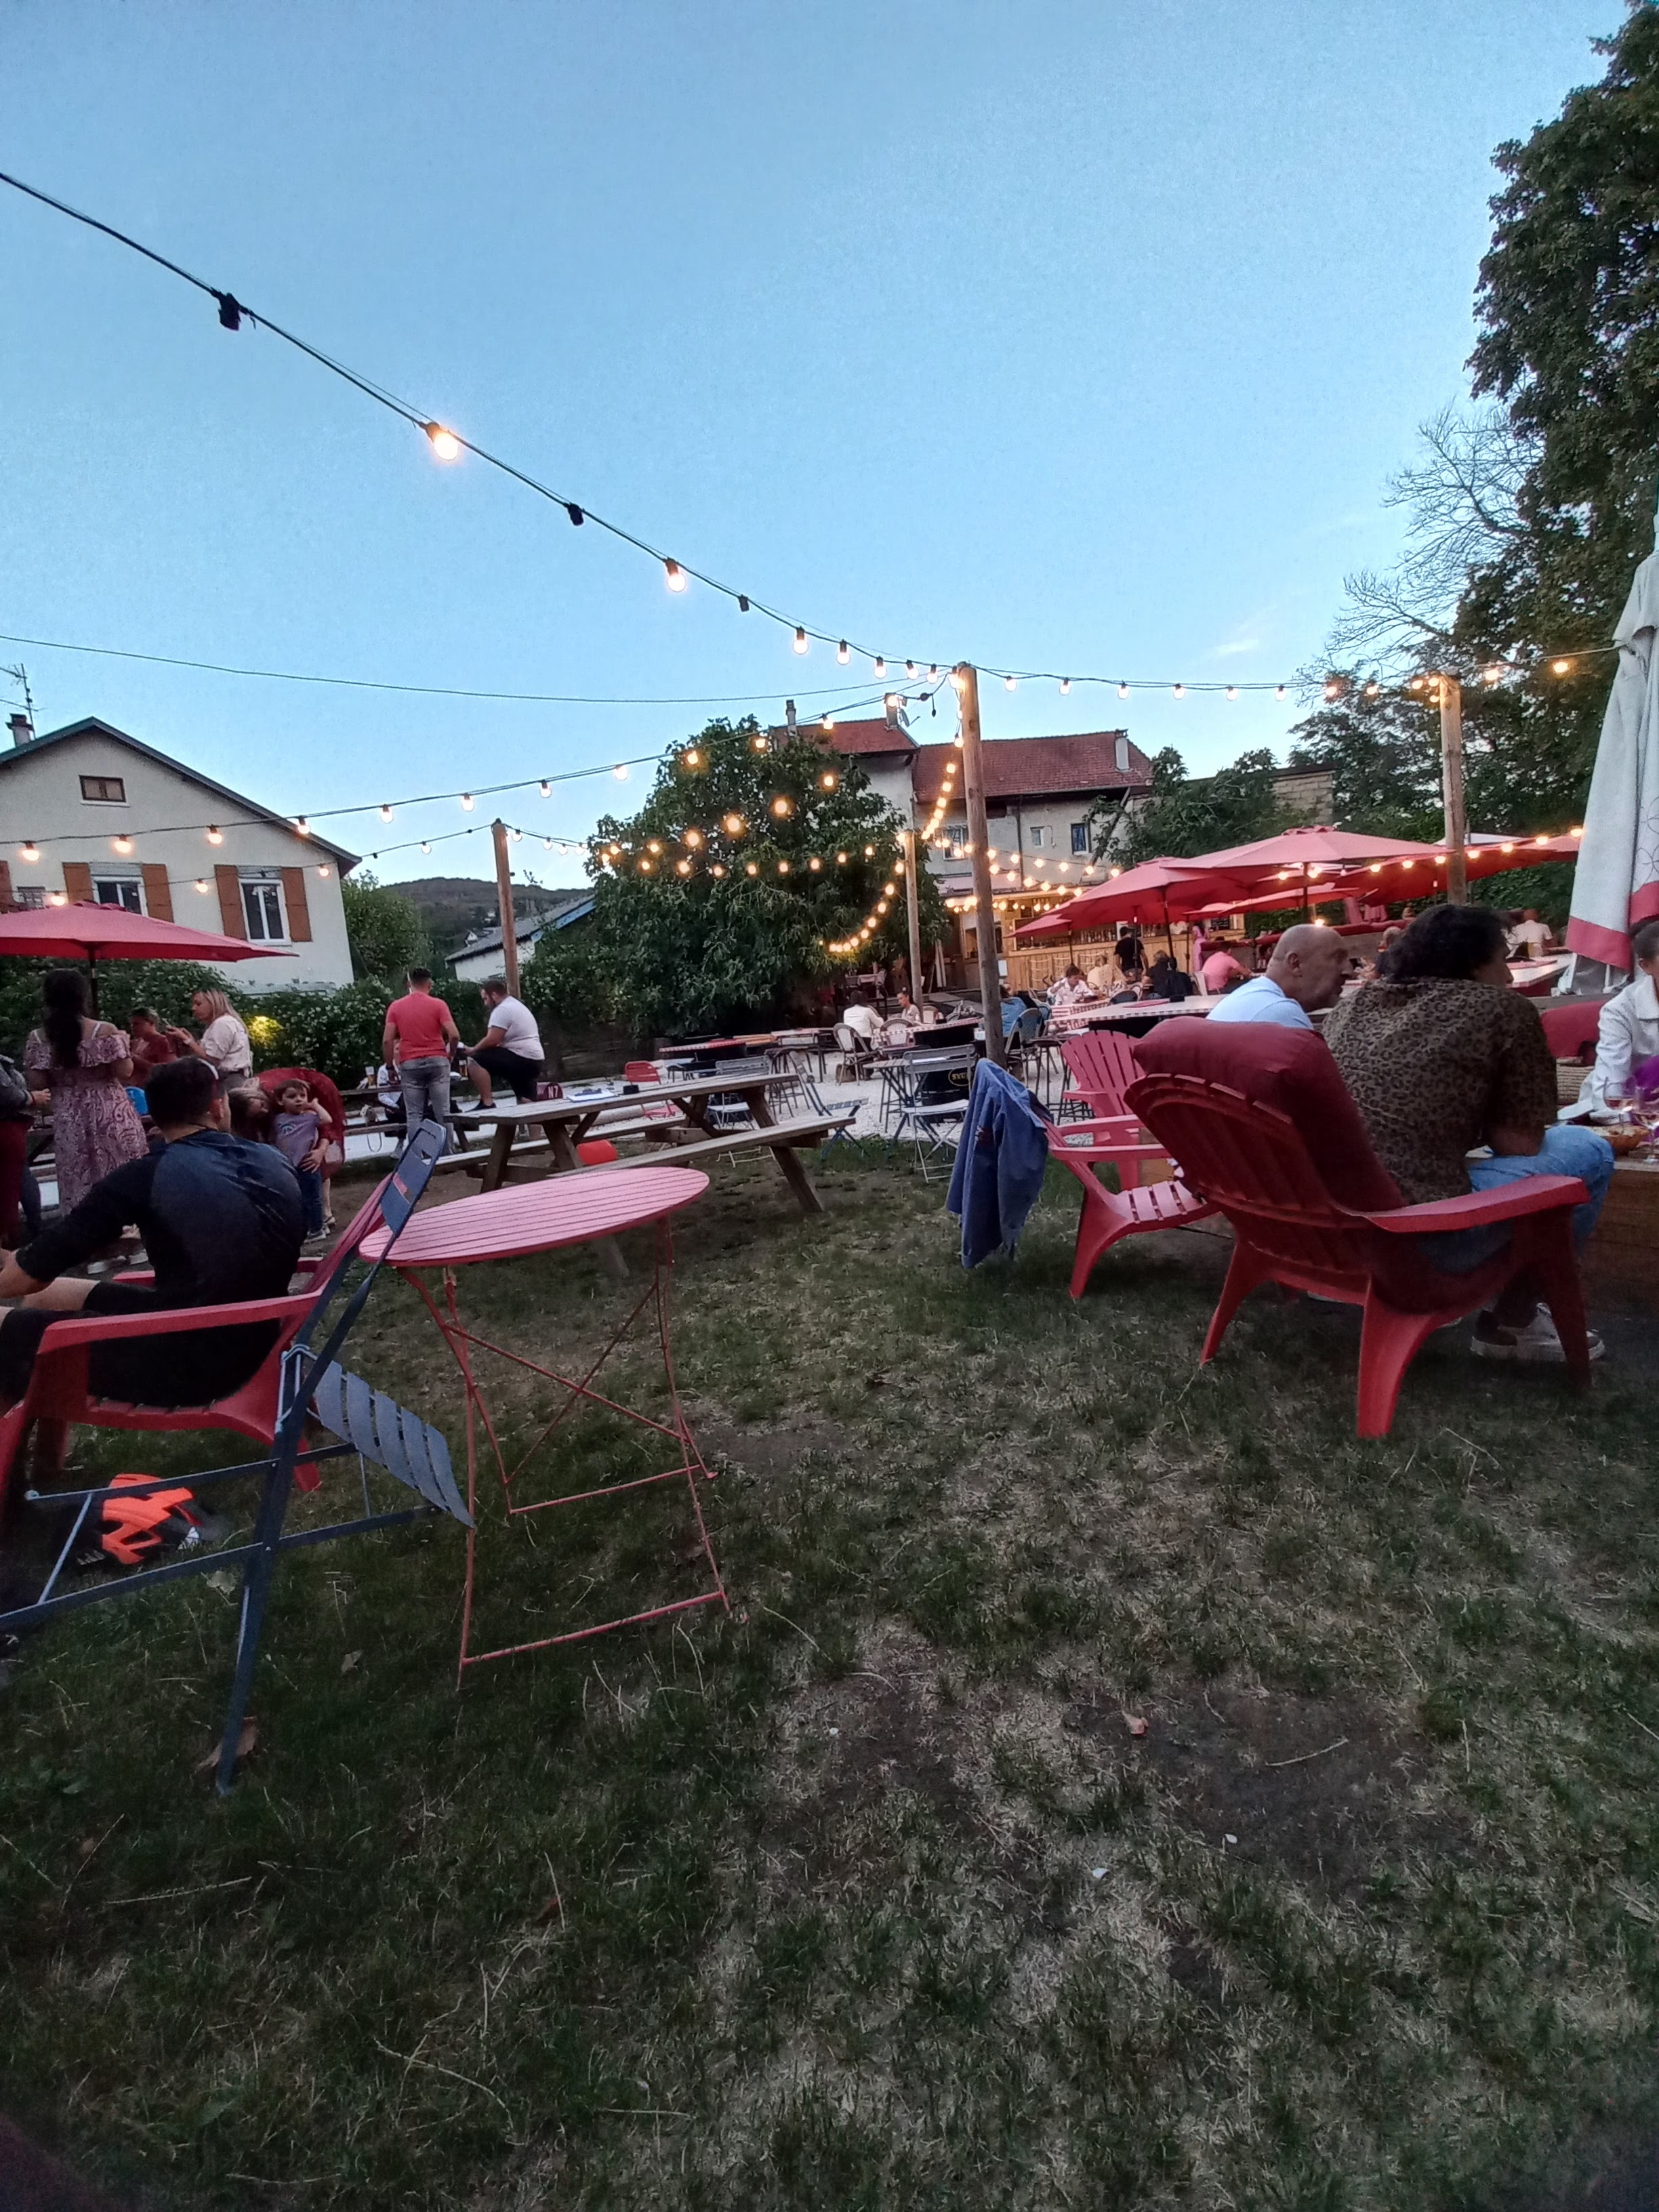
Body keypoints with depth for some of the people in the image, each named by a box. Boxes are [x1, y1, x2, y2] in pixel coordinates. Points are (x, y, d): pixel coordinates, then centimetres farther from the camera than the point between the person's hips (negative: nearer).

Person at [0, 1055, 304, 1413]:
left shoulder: (147, 1176, -15)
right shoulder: (275, 1163, 1)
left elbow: (32, 1272, -6)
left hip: (188, 1363, -7)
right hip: (251, 1348, 7)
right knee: (46, 1298, 25)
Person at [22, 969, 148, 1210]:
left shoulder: (38, 1038, -2)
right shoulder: (106, 1031, -11)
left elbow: (39, 1084, -1)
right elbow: (125, 1072, -9)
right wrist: (123, 1044, 6)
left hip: (69, 1121, 2)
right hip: (111, 1116, -2)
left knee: (78, 1187, 10)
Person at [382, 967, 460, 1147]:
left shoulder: (395, 1007, 4)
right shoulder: (438, 1004, -1)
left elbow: (387, 1040, -1)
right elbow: (454, 1035, -9)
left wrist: (390, 1066, 8)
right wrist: (450, 1054, 9)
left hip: (410, 1064, 1)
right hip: (437, 1061, -1)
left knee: (414, 1115, 4)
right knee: (443, 1112, 3)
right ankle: (446, 1154, 4)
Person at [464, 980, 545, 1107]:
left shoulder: (502, 1009, -10)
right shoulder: (517, 1005, 24)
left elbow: (492, 1040, -17)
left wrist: (473, 1050, -1)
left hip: (521, 1060, -11)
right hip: (533, 1061, 11)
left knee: (474, 1060, -13)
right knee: (526, 1103, 14)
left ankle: (487, 1104, -14)